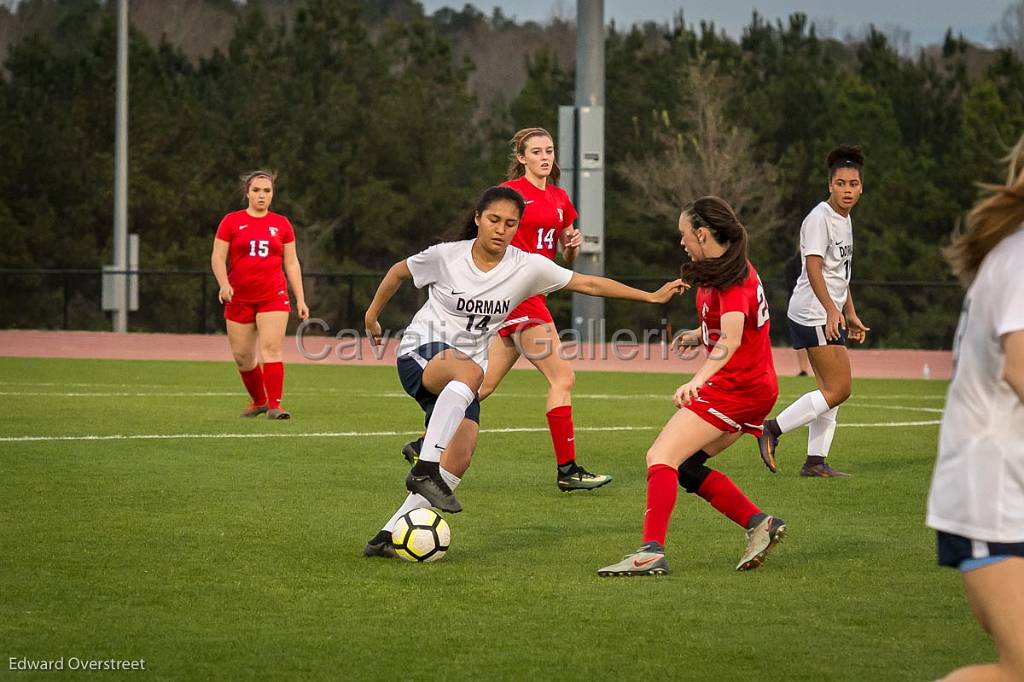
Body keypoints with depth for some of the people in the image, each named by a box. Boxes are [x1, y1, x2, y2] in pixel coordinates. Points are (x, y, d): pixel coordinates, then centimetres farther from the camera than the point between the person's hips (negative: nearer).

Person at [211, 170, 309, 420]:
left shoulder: (282, 224, 7)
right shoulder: (231, 221, 3)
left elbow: (292, 263, 10)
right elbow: (217, 258, 1)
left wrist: (300, 298, 5)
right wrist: (224, 284, -17)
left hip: (273, 296, -1)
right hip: (239, 298, 1)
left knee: (271, 349, -15)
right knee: (242, 355, 6)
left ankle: (275, 405, -16)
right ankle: (258, 401, 27)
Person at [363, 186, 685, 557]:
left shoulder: (526, 267, -5)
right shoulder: (446, 256, -10)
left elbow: (589, 283, 0)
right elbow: (399, 271, 9)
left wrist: (652, 296, -1)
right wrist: (372, 314, 20)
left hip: (463, 374, 4)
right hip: (421, 353, -4)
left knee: (459, 459, -16)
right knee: (470, 370, -39)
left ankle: (387, 537, -9)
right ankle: (424, 471, -42)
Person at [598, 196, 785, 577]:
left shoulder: (732, 278, -17)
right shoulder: (736, 269, 13)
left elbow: (731, 339, -33)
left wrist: (697, 381, -45)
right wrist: (698, 334, 35)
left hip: (735, 386, -10)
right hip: (756, 388, 10)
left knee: (661, 457, -17)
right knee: (684, 466, 12)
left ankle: (651, 552, -28)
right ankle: (759, 523, 7)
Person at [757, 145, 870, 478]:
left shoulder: (844, 219, 16)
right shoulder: (819, 219, -14)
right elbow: (814, 268, -23)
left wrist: (851, 315, 26)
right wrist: (832, 310, -32)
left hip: (830, 316, 10)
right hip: (813, 314, -10)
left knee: (831, 390, 9)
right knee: (839, 389, -12)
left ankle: (815, 461, 12)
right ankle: (772, 429, -8)